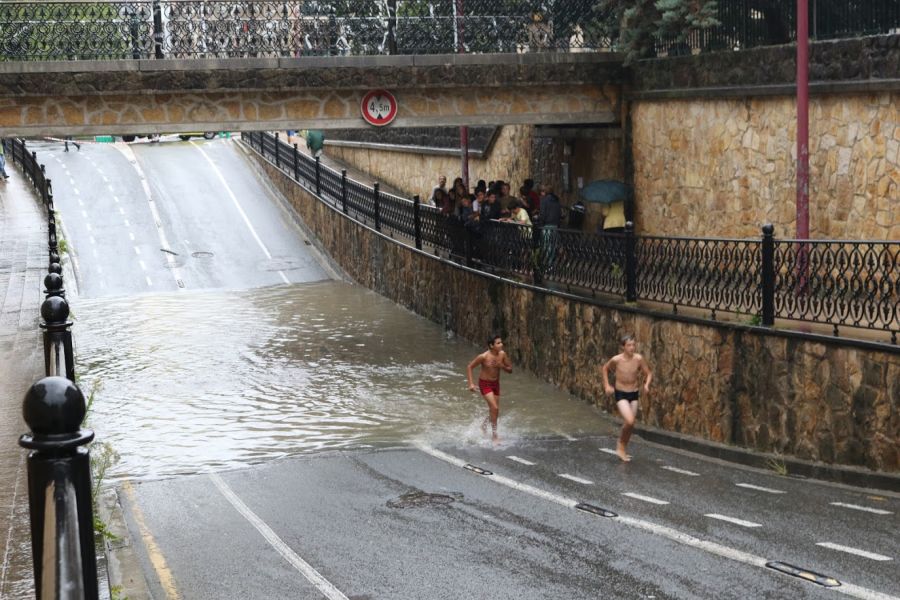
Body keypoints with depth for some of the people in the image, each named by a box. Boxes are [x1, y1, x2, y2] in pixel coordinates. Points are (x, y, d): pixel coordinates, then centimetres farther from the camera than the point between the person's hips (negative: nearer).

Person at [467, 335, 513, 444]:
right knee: (494, 408, -17)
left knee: (495, 410, 12)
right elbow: (469, 367, -13)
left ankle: (484, 425, 42)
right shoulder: (484, 357, -23)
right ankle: (494, 435, -5)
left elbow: (510, 369, 0)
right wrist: (471, 384, -18)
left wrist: (502, 366, -21)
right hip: (485, 384, -6)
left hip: (496, 383, 6)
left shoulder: (502, 354, -10)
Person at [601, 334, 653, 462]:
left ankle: (623, 449, 32)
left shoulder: (638, 359, -12)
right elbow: (605, 368, 5)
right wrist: (607, 385, 0)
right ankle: (620, 444, 5)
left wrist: (646, 384, -21)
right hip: (620, 394, -3)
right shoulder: (616, 360, -16)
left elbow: (648, 373, -2)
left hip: (634, 394, 3)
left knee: (630, 424, 10)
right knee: (630, 421, -20)